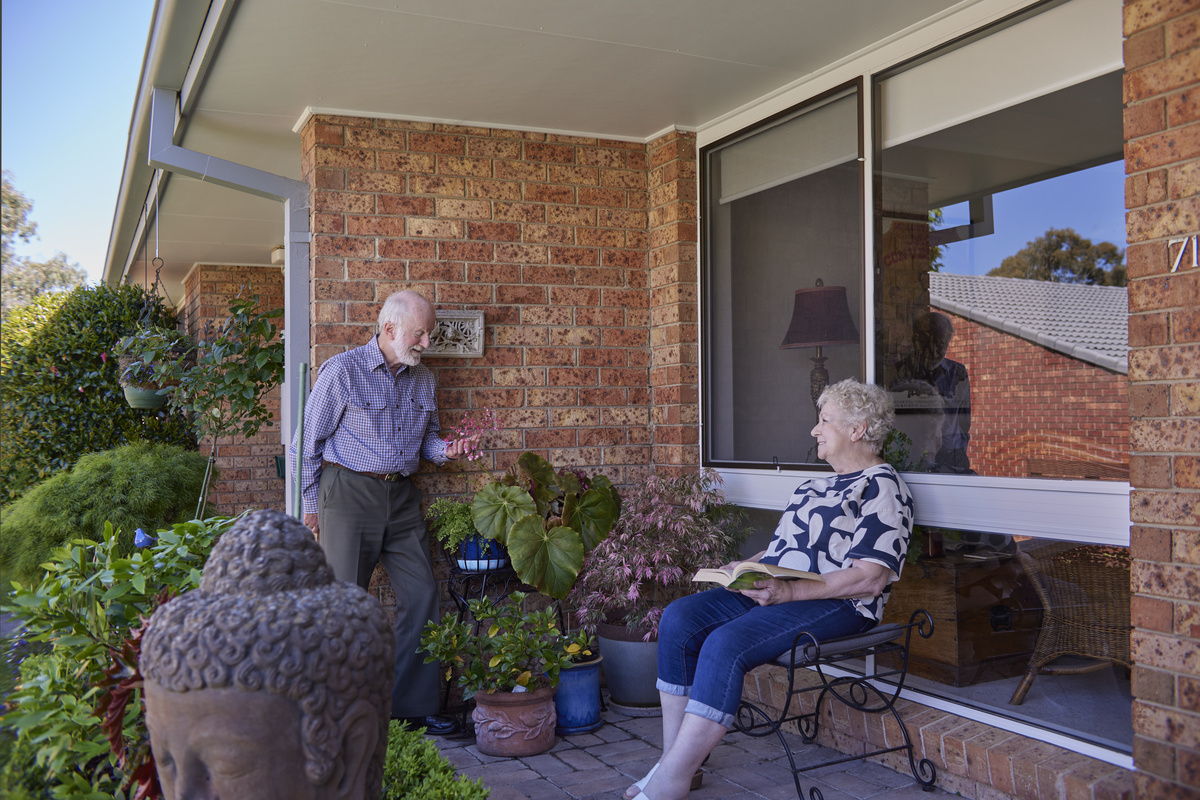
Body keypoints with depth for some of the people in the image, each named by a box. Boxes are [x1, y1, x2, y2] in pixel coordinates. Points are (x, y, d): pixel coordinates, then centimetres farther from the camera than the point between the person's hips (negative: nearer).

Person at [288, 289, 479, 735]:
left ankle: (414, 705, 14)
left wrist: (447, 449, -3)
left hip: (401, 497, 6)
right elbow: (309, 442, -3)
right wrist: (311, 506, -2)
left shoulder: (422, 379, 10)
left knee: (421, 597, 2)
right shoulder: (342, 371, -7)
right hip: (349, 493, -5)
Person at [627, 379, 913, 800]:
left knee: (726, 643, -31)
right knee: (679, 618, -11)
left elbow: (872, 578, -18)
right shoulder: (818, 484, 22)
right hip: (772, 589, 9)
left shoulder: (882, 487, -8)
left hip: (836, 605, -9)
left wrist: (788, 592, -23)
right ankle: (674, 757, -9)